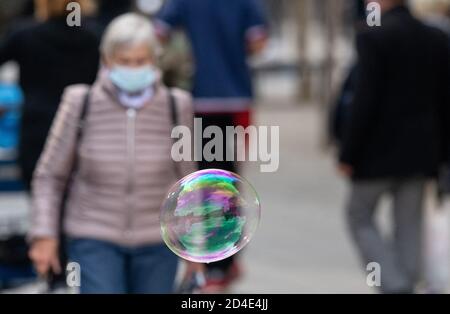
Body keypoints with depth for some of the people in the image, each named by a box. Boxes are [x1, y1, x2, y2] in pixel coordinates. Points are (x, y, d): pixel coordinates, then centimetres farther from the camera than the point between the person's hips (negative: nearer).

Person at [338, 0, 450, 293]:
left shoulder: (373, 38, -13)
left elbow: (365, 102, -17)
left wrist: (348, 155, -11)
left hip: (380, 149, -5)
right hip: (421, 150, 5)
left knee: (360, 216, 10)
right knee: (409, 225, 11)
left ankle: (393, 284, -5)